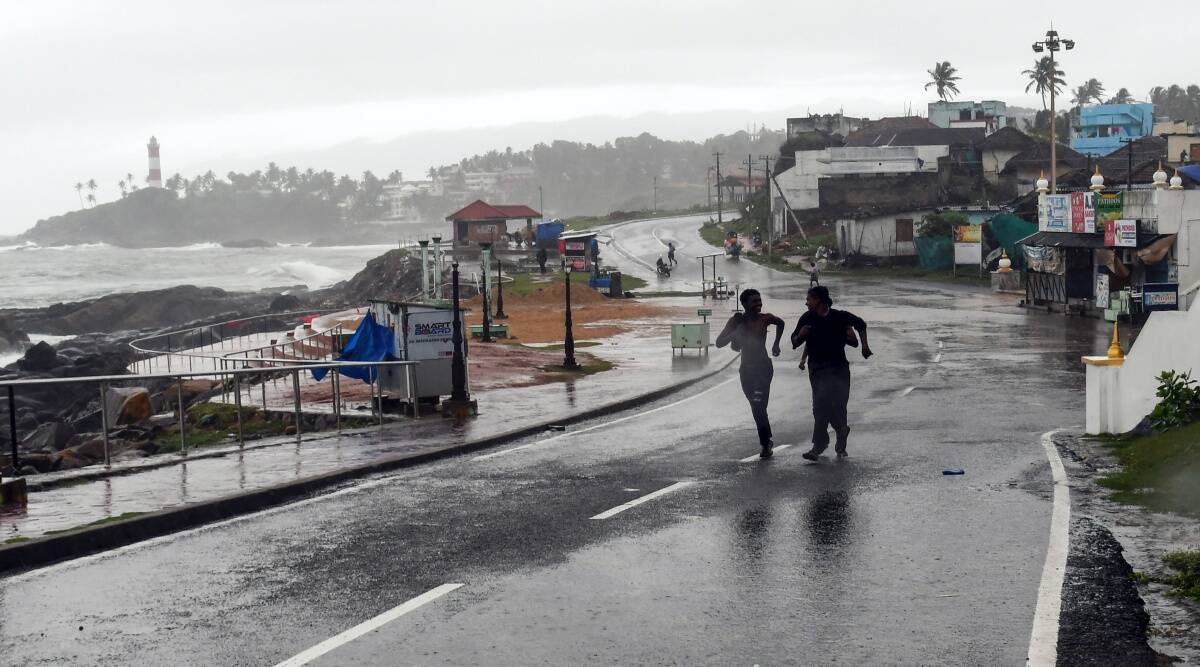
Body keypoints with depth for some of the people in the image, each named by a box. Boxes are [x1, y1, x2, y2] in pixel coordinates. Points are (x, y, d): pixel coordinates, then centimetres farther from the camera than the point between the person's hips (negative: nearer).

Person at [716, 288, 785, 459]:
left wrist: (776, 344, 11)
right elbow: (719, 343, -11)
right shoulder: (737, 321, -5)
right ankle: (767, 439, 29)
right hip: (746, 369, 3)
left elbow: (780, 323, 17)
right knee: (757, 407, 13)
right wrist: (736, 331, -26)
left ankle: (765, 444, -10)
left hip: (763, 368, -3)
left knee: (758, 406, -15)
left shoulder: (765, 318, -7)